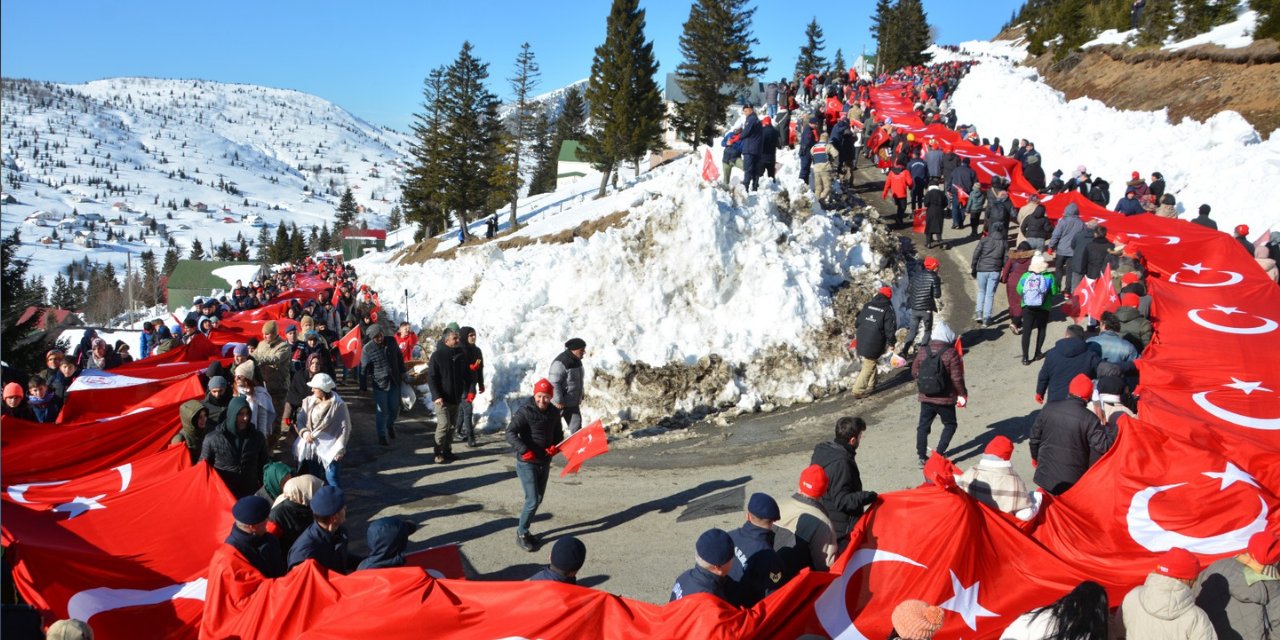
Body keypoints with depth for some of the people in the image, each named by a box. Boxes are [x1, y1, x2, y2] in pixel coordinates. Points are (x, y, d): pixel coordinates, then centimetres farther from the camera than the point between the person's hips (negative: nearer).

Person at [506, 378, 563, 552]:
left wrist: (555, 446, -6)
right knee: (532, 500, -10)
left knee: (538, 499, 14)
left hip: (544, 462, 7)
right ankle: (521, 534, 8)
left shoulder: (554, 413, 3)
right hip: (527, 463, -6)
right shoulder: (525, 412, -16)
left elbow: (558, 434, 15)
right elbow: (510, 432, -23)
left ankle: (524, 530, 31)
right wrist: (524, 450, -33)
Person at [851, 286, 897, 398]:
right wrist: (891, 342, 2)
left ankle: (870, 385, 29)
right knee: (869, 366, 1)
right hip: (874, 344, -6)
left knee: (870, 362, 23)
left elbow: (858, 321, 9)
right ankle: (858, 390, -3)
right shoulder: (888, 310, -7)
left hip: (861, 340, 6)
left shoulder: (867, 305, 5)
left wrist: (857, 331, 26)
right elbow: (890, 329, -9)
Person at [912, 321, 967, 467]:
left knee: (923, 426, 16)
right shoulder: (951, 353, -16)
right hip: (945, 399, -4)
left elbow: (914, 372, 6)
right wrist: (963, 394, -2)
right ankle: (939, 454, 6)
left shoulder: (923, 351, -3)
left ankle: (922, 457, 17)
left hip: (925, 398, 4)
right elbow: (957, 378, -16)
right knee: (950, 425, 16)